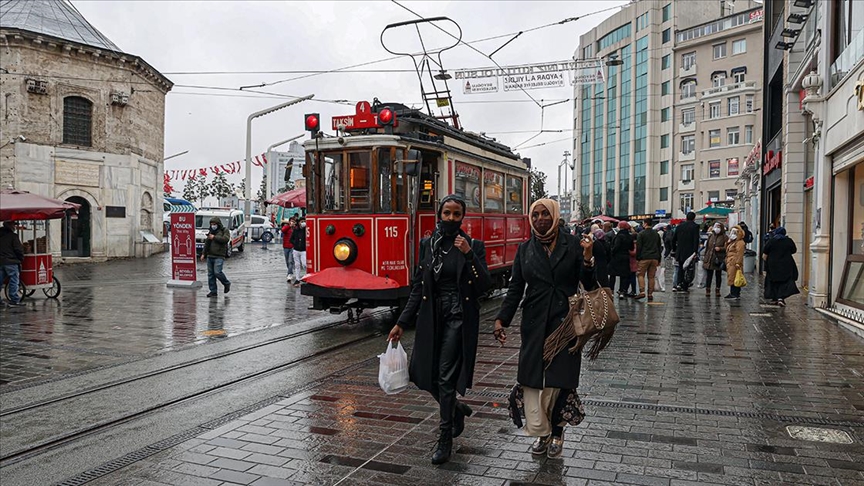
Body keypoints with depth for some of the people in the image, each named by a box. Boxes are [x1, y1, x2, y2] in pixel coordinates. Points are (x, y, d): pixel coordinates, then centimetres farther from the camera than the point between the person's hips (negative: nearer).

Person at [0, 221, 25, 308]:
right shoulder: (13, 236, -10)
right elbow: (19, 249, -12)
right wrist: (21, 259, 4)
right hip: (11, 262, -7)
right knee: (14, 281, -3)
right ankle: (14, 300, -5)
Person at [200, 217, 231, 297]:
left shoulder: (225, 230, 1)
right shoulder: (211, 231, 19)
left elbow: (226, 239, -18)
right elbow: (206, 244, 25)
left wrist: (214, 237, -12)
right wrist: (203, 254, 18)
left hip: (219, 256, -6)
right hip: (210, 256, 7)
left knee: (217, 272, -17)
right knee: (210, 274, 4)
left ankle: (227, 283, 8)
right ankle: (213, 291, 10)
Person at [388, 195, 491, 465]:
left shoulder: (474, 246, -2)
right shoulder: (427, 244, 7)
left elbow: (484, 286, -11)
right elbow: (418, 288, 10)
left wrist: (469, 255, -20)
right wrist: (402, 323, 6)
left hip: (459, 318, -4)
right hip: (431, 318, 5)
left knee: (446, 377, -7)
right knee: (422, 374, 7)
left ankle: (445, 441, 8)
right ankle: (457, 409, 35)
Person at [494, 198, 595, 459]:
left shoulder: (573, 245, 0)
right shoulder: (525, 250, 7)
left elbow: (590, 285, -1)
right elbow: (515, 288, 7)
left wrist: (588, 259, -18)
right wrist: (501, 319, -4)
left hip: (565, 323, -2)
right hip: (534, 325, 2)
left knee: (561, 379, 2)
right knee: (533, 378, 1)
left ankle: (557, 432, 21)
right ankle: (541, 432, 19)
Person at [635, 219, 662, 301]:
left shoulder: (641, 234, -4)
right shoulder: (657, 234, 14)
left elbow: (638, 247, -7)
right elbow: (660, 247, 17)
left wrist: (637, 258, 0)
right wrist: (659, 260, 20)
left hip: (644, 258, -5)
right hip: (655, 258, 5)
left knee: (641, 275, 2)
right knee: (651, 276, 6)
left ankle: (642, 292, -12)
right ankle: (650, 294, 5)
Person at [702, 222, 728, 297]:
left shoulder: (724, 237, -2)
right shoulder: (710, 236, 12)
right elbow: (707, 246, 16)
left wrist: (720, 248, -22)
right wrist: (704, 255, 13)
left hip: (719, 259, -3)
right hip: (709, 258, 3)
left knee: (718, 275, 7)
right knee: (709, 275, 5)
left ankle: (717, 290, 15)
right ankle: (707, 290, 9)